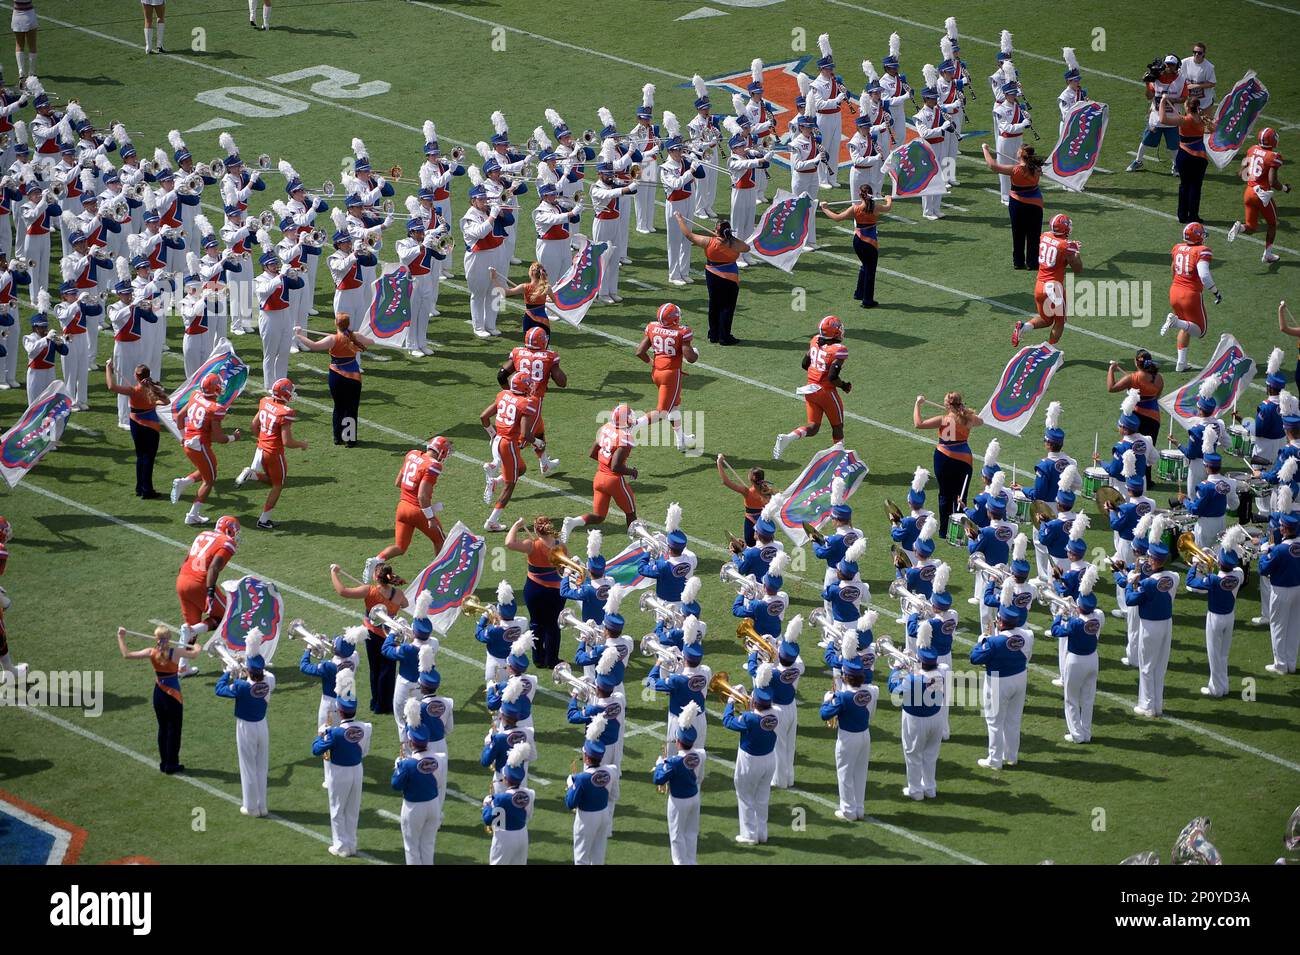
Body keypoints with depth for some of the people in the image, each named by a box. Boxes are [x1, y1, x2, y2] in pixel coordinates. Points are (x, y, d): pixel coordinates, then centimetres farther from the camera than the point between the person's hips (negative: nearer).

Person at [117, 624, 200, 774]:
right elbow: (194, 654, -3)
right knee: (174, 730, 7)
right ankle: (171, 765, 10)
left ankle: (164, 763, 23)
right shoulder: (176, 652, -18)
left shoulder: (151, 653, -10)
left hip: (158, 693, 4)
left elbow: (126, 654, -9)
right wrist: (197, 648, 20)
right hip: (173, 695, -4)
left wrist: (121, 637, 4)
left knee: (163, 728, 17)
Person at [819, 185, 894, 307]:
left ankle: (859, 293, 36)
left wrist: (825, 209, 6)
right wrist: (889, 200, 38)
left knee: (865, 265, 27)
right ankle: (867, 300, 11)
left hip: (858, 240, 2)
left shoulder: (855, 209, -11)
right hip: (870, 242, -2)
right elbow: (888, 208, 15)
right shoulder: (876, 208, -9)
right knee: (870, 270, 8)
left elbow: (837, 218, -9)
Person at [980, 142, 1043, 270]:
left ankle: (1018, 262, 18)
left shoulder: (1014, 170, -21)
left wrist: (985, 149, -5)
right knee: (1033, 236, 9)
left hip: (1017, 204, -2)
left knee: (1018, 235, 12)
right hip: (1035, 205, 2)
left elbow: (992, 165, -17)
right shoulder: (1036, 169, -12)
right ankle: (1032, 262, 11)